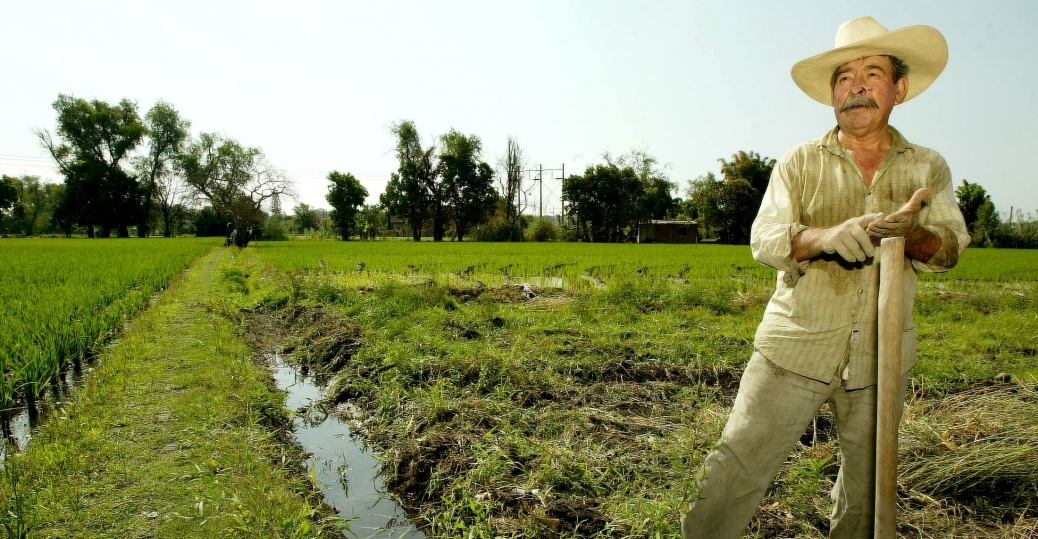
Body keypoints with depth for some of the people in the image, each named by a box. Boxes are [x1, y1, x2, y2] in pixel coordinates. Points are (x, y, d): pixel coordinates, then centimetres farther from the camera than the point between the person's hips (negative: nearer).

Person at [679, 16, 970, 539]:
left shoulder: (928, 168, 8)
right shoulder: (800, 162, 2)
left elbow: (949, 246, -5)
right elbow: (764, 239, -10)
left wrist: (910, 233, -28)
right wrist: (827, 236, -30)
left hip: (881, 359, 3)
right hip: (794, 349, -2)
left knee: (866, 491, 18)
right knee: (735, 473, -4)